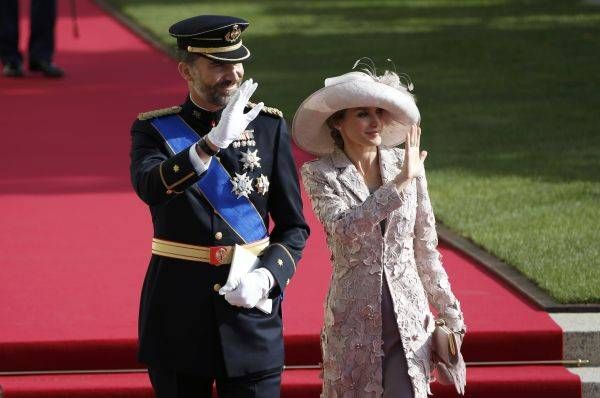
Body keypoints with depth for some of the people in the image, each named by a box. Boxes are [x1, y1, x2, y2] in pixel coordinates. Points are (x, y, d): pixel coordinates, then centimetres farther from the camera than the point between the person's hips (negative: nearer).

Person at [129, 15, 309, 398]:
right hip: (178, 311, 0)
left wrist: (266, 277, -14)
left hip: (251, 310, 1)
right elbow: (150, 188, -25)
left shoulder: (269, 127, 2)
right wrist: (212, 144, -39)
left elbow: (294, 228, 6)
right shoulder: (154, 129, -2)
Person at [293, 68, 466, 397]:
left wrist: (449, 314, 11)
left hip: (409, 318, 2)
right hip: (353, 320, -2)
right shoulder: (320, 173, -4)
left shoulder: (405, 163, 3)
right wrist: (401, 182, -24)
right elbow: (344, 230, -23)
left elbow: (425, 246, 11)